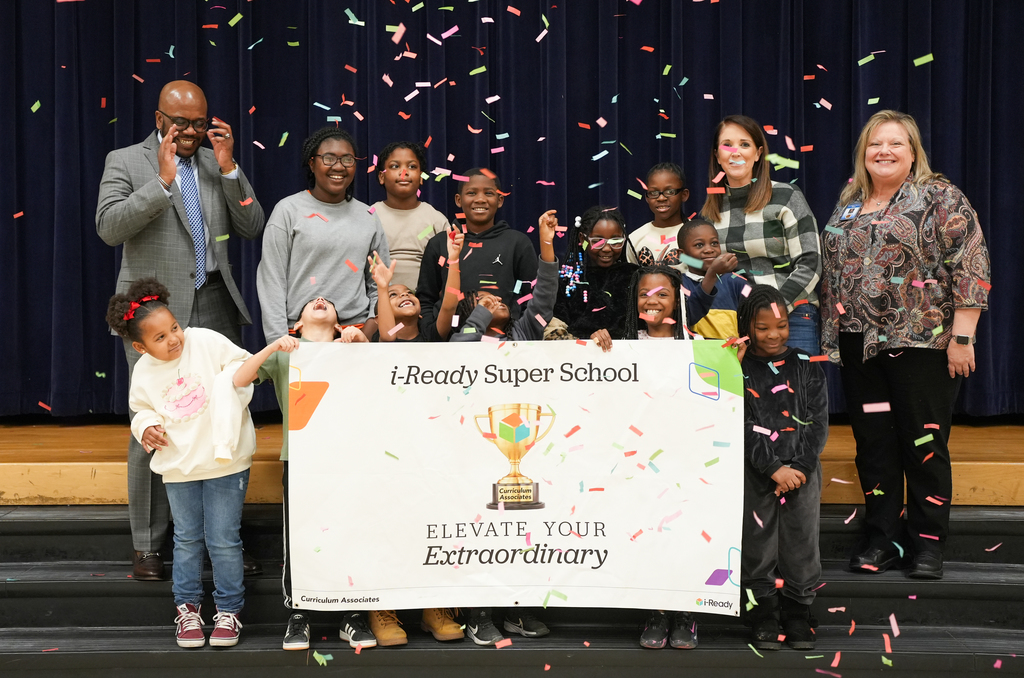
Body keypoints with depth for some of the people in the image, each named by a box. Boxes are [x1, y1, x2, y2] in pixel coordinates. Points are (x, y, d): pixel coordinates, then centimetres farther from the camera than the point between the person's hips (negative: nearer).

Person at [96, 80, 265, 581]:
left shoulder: (218, 162, 13)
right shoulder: (125, 162, 3)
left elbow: (252, 228, 5)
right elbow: (109, 228, -11)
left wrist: (229, 168, -4)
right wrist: (163, 180, -16)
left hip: (215, 309, 3)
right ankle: (147, 545, 12)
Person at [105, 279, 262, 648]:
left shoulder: (207, 342, -11)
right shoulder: (144, 372, -3)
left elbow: (243, 364, -2)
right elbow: (142, 409, 13)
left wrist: (232, 381, -20)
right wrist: (147, 427, -7)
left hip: (225, 461, -3)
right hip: (178, 464, 3)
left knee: (223, 540, 3)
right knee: (187, 539, 15)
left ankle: (229, 609, 19)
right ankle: (187, 606, 31)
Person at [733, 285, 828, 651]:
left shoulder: (806, 367, 5)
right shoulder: (739, 370, -1)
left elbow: (818, 423, 1)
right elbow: (741, 426, -8)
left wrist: (799, 467, -10)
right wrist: (773, 469, -15)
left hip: (803, 472, 2)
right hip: (755, 473, -1)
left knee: (801, 542, 6)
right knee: (758, 544, 4)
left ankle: (798, 611, 21)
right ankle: (764, 614, 18)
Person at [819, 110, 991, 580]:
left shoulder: (940, 198, -4)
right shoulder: (849, 206, 14)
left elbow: (971, 267, -10)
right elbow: (832, 271, 21)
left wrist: (962, 336, -15)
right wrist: (831, 336, 15)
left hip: (922, 342, -5)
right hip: (859, 344, 6)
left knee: (924, 443, 0)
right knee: (872, 441, 8)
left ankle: (928, 542, 12)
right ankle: (882, 539, 18)